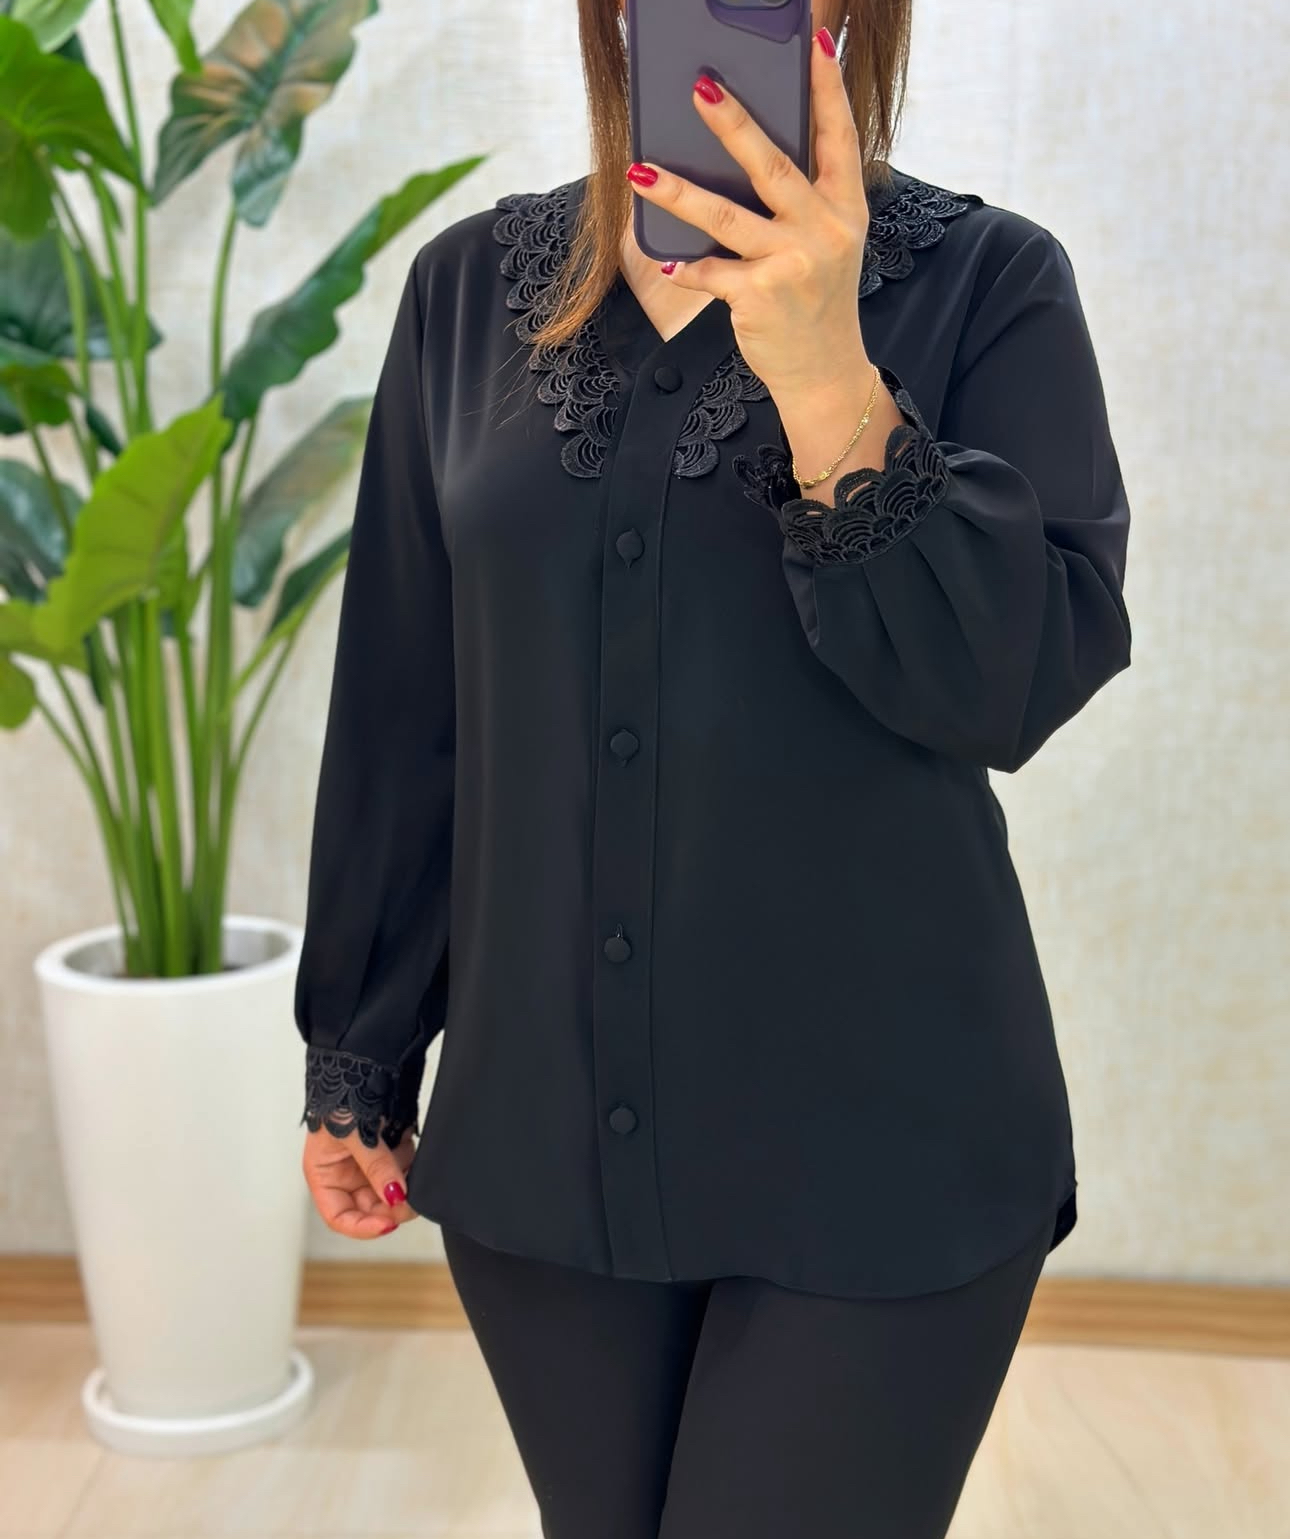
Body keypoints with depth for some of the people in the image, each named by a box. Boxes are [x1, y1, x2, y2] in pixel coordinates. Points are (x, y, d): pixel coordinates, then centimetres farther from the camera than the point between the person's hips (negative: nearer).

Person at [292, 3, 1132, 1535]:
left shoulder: (987, 282, -3)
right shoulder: (473, 287, 5)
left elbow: (1020, 682, -14)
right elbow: (401, 709, 7)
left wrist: (830, 384, -26)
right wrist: (354, 1058, 10)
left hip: (878, 1145, -2)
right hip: (540, 1132, 3)